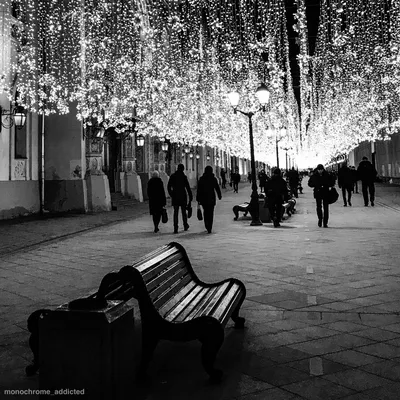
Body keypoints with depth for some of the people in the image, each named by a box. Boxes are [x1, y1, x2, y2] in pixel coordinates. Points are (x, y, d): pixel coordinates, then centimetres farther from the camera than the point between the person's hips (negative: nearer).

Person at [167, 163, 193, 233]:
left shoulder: (172, 176, 2)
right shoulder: (184, 177, -7)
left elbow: (168, 187, 6)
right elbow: (188, 187, -9)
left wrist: (171, 195, 17)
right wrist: (190, 196, -4)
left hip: (175, 196, 2)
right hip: (183, 196, -2)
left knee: (175, 212, 2)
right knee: (183, 211, 12)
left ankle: (175, 228, -5)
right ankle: (185, 225, 25)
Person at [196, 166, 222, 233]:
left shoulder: (201, 179, -2)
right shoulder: (214, 179, -4)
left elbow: (198, 190, -3)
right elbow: (217, 188, 0)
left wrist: (198, 199, 1)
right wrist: (219, 196, 13)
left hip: (203, 198, 1)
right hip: (211, 198, -1)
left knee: (205, 212, 18)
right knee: (210, 213, 2)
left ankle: (207, 226, 22)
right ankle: (209, 228, -5)